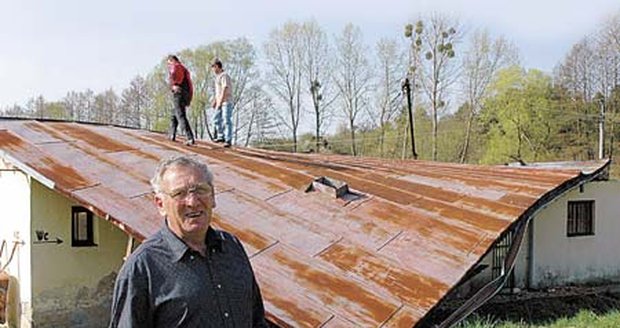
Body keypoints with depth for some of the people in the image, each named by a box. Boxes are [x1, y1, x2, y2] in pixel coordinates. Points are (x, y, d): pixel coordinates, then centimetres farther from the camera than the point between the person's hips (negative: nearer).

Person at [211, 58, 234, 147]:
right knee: (217, 119, 14)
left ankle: (228, 140, -8)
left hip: (226, 102, -10)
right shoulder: (218, 76, 16)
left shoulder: (224, 76, -15)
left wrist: (220, 102, -24)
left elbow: (224, 90, -22)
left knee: (227, 121, -9)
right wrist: (214, 101, 20)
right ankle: (221, 136, 24)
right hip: (220, 102, 10)